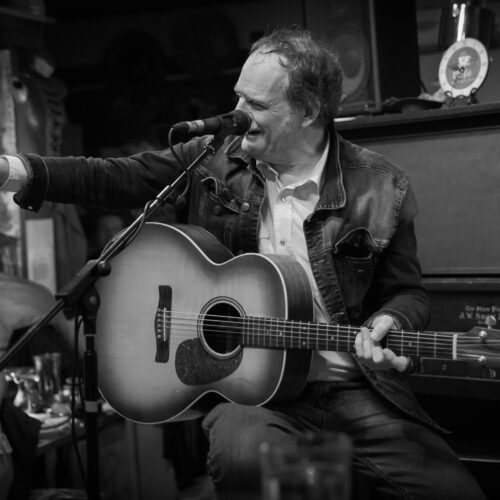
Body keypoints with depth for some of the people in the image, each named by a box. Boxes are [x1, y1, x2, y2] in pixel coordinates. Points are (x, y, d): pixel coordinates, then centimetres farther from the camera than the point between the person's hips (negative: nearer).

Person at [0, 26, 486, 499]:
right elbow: (115, 178, 5)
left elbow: (406, 291, 9)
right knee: (245, 458, -35)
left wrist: (388, 324, -14)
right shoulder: (213, 155, 5)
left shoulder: (382, 188, 0)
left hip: (354, 387, 1)